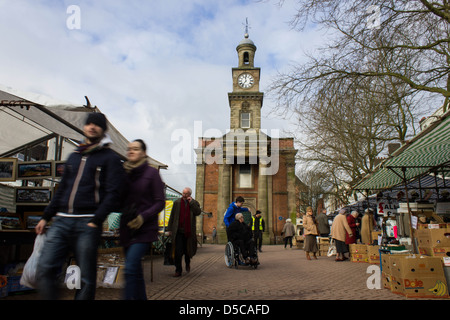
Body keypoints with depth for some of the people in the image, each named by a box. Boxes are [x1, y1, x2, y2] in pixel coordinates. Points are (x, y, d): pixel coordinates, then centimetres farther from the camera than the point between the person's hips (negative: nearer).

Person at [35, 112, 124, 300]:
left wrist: (96, 221, -16)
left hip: (87, 223, -5)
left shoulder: (110, 158, 3)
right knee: (44, 269, -4)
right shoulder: (73, 156, 21)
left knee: (86, 278, 0)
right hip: (61, 221, 5)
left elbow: (113, 193, -7)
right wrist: (46, 217, 18)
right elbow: (61, 190, 24)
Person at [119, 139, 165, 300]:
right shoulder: (124, 172, 10)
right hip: (127, 227, 5)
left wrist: (143, 217, -19)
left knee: (131, 268, -16)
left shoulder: (151, 173, -3)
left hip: (145, 228, -5)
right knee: (136, 271, 12)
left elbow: (160, 202, -6)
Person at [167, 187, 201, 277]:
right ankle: (178, 270, 8)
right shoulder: (177, 202, 4)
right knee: (178, 251, -4)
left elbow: (198, 212, -14)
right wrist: (170, 229, 5)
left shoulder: (194, 203, 4)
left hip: (189, 231, 0)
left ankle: (187, 263, 42)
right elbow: (172, 216, 7)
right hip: (178, 231, 0)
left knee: (187, 250, 13)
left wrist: (191, 202, -15)